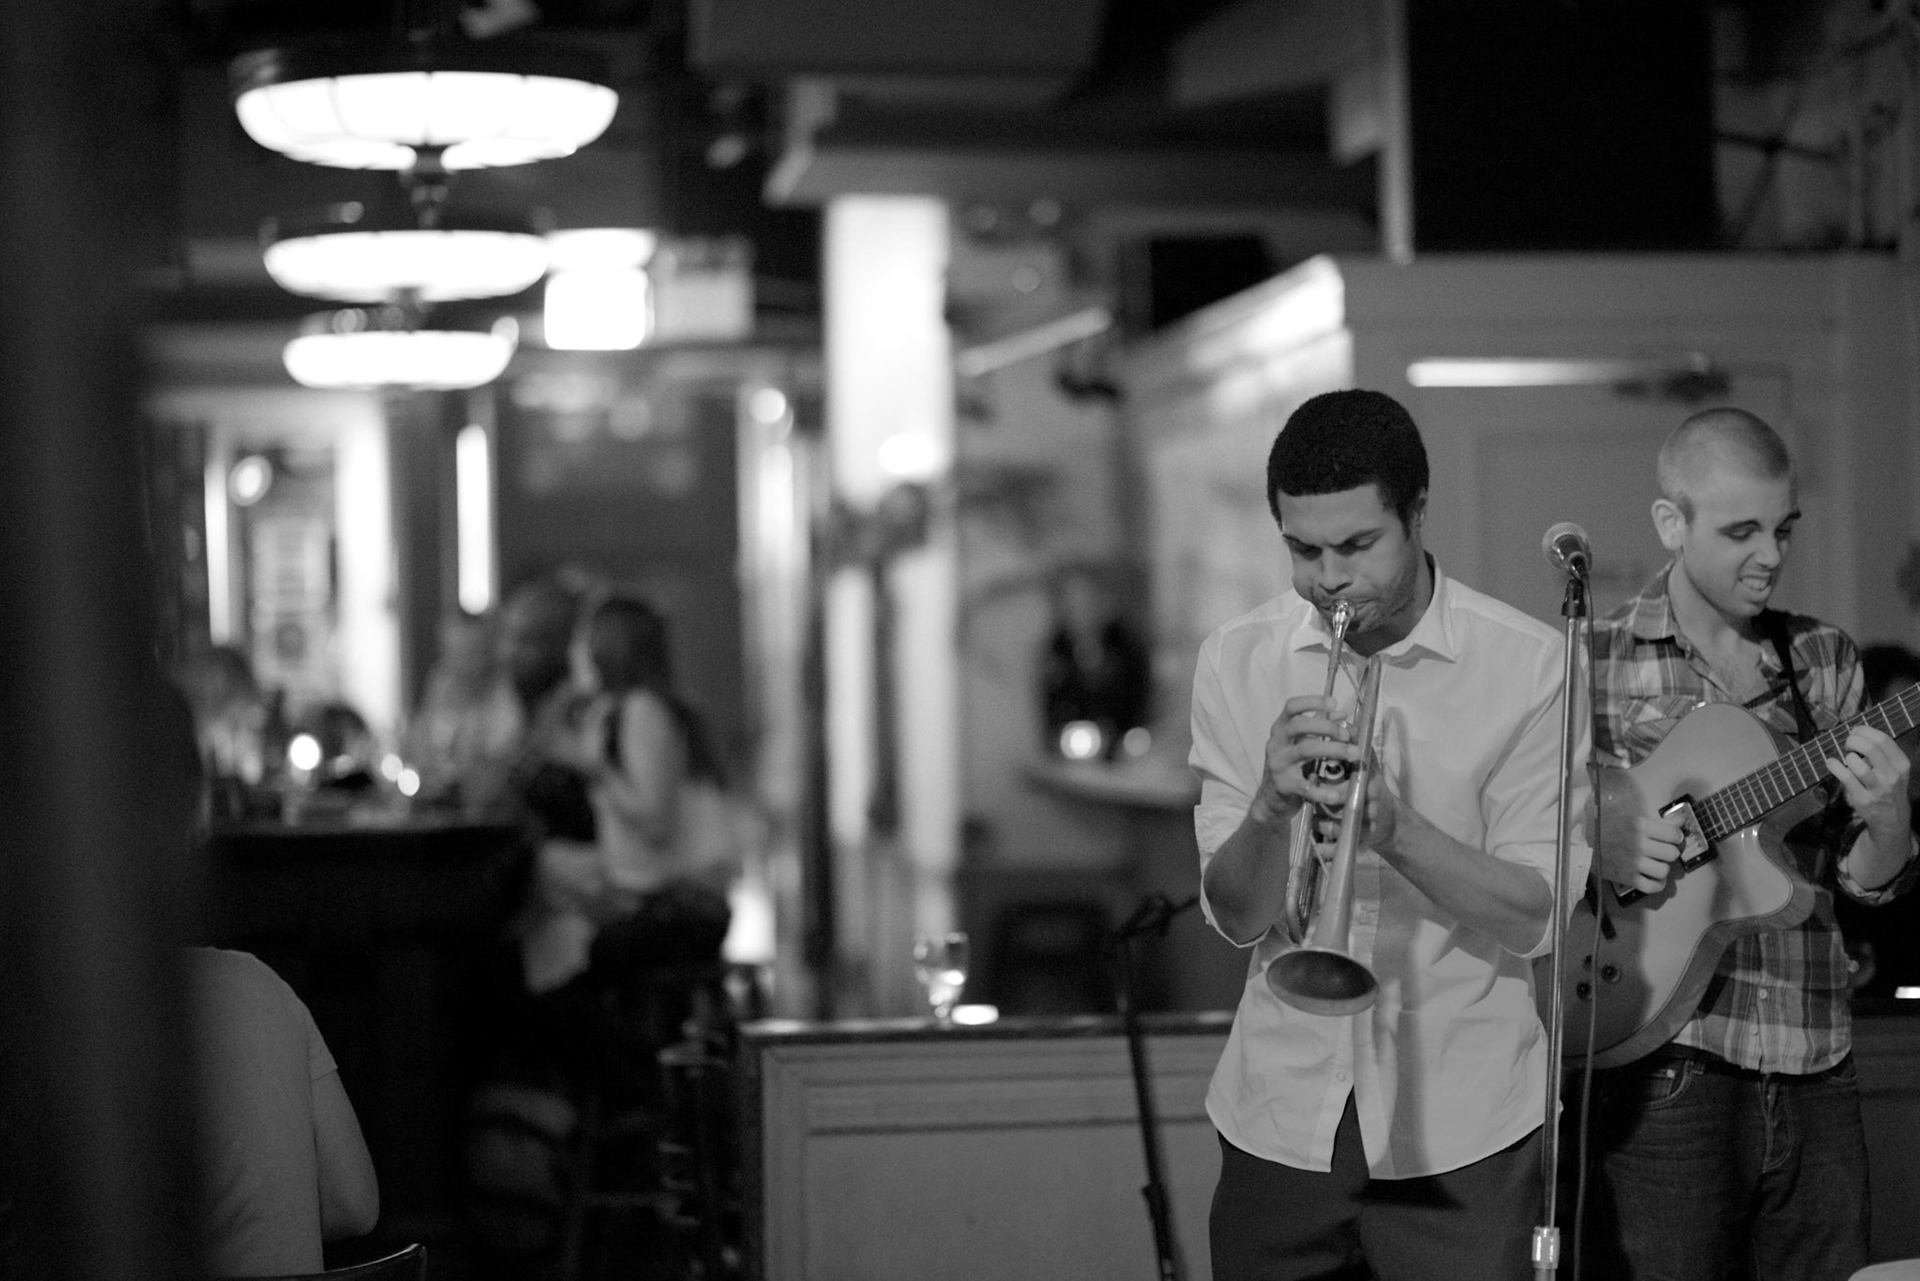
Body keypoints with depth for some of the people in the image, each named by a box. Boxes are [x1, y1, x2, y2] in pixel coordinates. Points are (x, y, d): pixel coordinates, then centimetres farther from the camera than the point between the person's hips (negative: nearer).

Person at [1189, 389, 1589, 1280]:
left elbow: (1535, 919, -9)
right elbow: (1235, 917, -2)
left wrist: (1395, 826, -24)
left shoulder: (1529, 666, -7)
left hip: (1459, 1128, -2)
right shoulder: (1237, 662, 1)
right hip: (1281, 1114, 2)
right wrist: (1271, 808, -22)